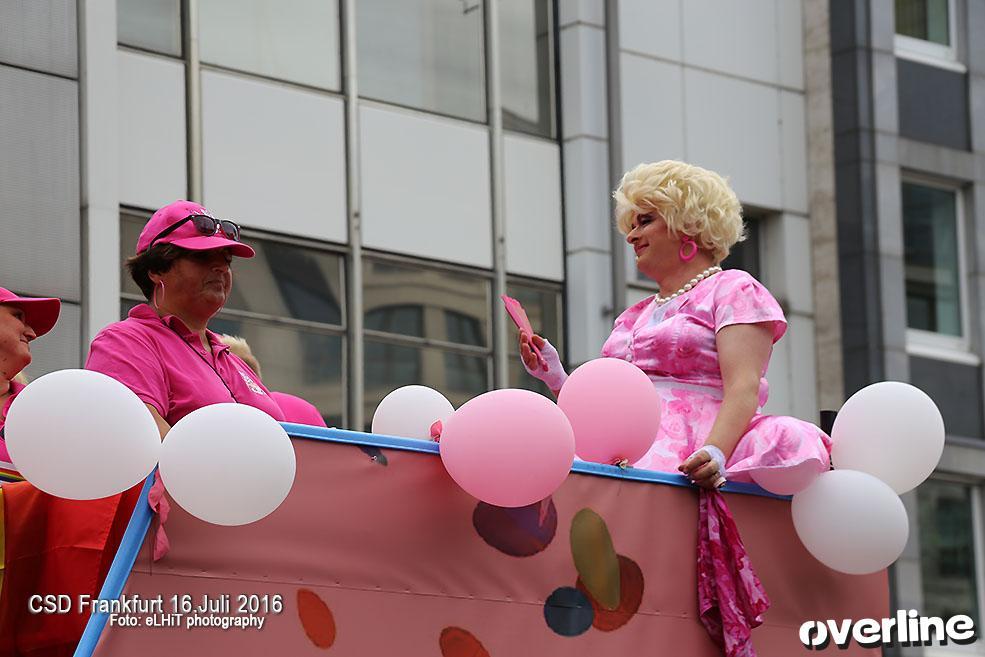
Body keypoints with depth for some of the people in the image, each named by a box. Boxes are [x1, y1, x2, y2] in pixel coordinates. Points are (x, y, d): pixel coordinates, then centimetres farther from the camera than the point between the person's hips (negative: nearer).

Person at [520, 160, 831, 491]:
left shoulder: (733, 290, 11)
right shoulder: (634, 317, 34)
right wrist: (556, 378, 8)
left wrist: (714, 452, -27)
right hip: (624, 450, 7)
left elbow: (743, 389, -8)